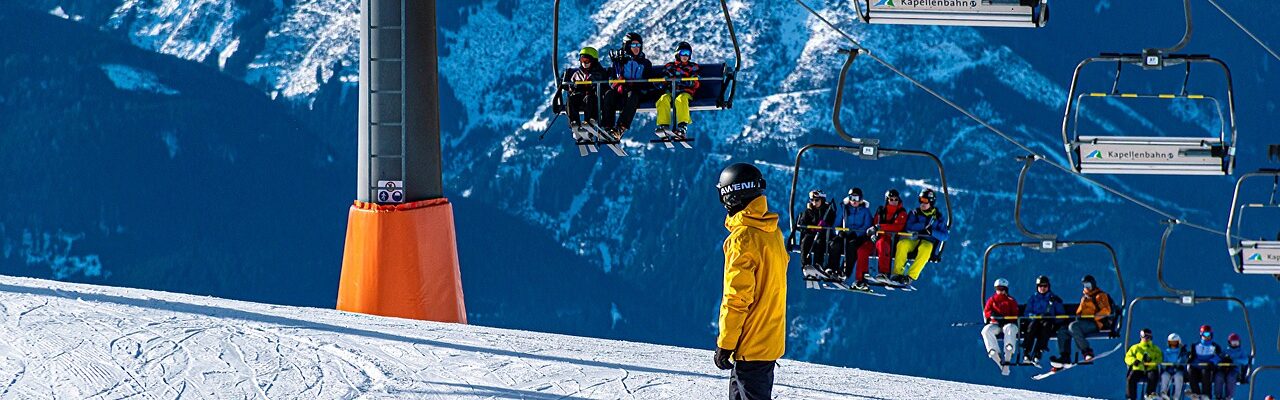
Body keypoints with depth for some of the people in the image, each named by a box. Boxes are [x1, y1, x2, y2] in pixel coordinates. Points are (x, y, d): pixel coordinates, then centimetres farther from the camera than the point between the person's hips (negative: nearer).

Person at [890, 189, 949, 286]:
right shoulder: (915, 213, 14)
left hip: (928, 242, -2)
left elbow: (945, 236, 1)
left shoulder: (939, 217, 10)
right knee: (902, 244, -32)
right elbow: (908, 227, -4)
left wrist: (931, 231, -15)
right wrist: (925, 225, -14)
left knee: (925, 249, -38)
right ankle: (897, 273, -33)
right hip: (913, 240, 2)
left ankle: (911, 276, -41)